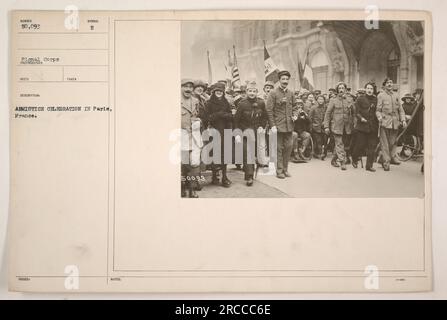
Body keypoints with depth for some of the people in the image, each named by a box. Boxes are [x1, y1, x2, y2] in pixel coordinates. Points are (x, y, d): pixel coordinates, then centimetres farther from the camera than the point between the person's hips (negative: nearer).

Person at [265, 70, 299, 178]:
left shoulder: (291, 93, 11)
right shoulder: (273, 93, -5)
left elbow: (295, 107, 21)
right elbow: (269, 110, -8)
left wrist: (295, 115, 0)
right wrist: (272, 125, -13)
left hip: (289, 126, 5)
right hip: (278, 126, -5)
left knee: (288, 147, 8)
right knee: (279, 148, 1)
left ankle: (285, 169, 20)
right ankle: (279, 171, 9)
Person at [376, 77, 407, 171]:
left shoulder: (396, 95, 15)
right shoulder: (381, 95, 2)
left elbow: (400, 109, 15)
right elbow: (378, 109, -1)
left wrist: (403, 120, 4)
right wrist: (379, 117, -19)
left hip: (395, 122, 4)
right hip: (385, 122, -4)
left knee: (393, 141, 9)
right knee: (385, 143, -4)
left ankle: (392, 157, 25)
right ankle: (386, 161, -1)